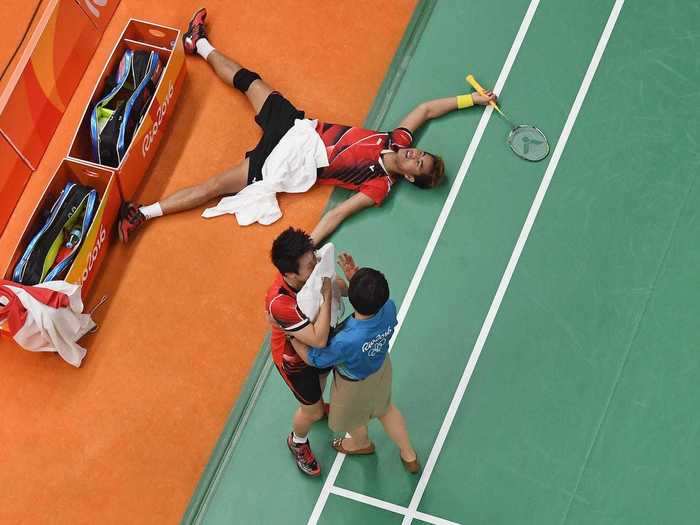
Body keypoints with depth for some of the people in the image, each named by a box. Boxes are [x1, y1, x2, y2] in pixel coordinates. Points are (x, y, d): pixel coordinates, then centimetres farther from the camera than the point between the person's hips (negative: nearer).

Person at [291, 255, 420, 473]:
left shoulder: (346, 341, -48)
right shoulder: (389, 308, -34)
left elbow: (313, 358, -27)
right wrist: (354, 277, -14)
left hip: (355, 384, -4)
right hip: (381, 368, 4)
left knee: (353, 419, 33)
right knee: (385, 409, 35)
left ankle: (362, 444, 67)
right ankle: (409, 455, 57)